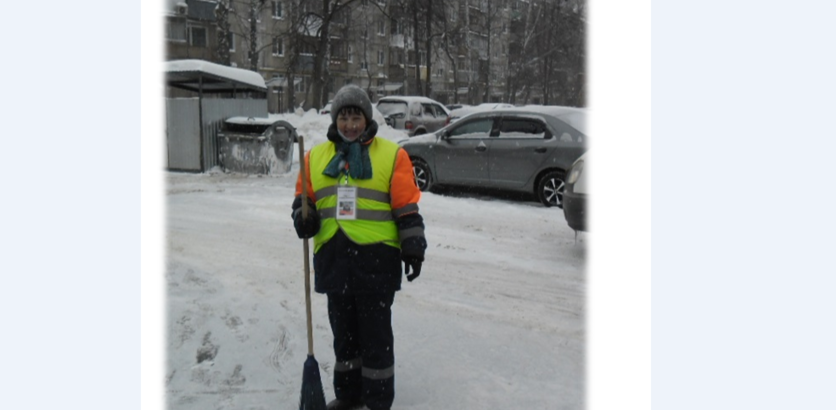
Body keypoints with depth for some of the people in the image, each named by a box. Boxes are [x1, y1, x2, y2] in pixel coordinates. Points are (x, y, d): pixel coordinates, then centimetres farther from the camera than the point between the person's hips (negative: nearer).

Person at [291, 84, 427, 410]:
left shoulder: (391, 155, 1)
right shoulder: (316, 156, 11)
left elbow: (407, 207, 0)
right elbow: (303, 198, 18)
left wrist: (413, 248, -4)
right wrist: (303, 217, -3)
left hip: (376, 256, -4)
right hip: (333, 257, 4)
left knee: (376, 333, 3)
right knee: (343, 330, 16)